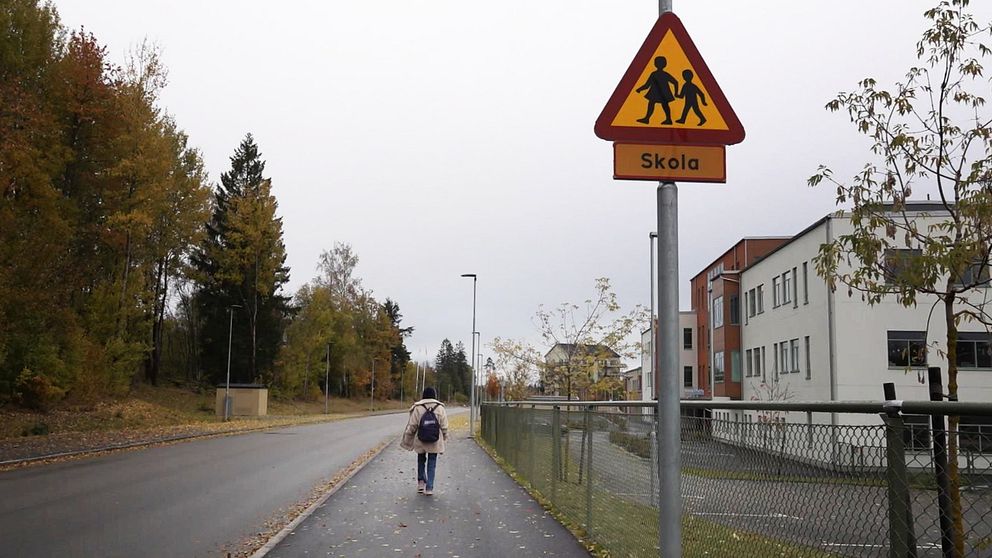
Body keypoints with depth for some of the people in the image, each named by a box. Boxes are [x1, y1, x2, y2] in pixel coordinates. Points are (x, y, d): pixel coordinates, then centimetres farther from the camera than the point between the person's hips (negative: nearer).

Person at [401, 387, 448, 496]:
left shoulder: (417, 407, -5)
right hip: (435, 441, 0)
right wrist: (444, 438, 12)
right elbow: (444, 426, 0)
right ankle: (429, 487, 3)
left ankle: (421, 482, 16)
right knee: (432, 463, 6)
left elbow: (412, 426, -3)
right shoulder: (440, 407, -2)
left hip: (420, 440, 0)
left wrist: (407, 440, 7)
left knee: (421, 460, 19)